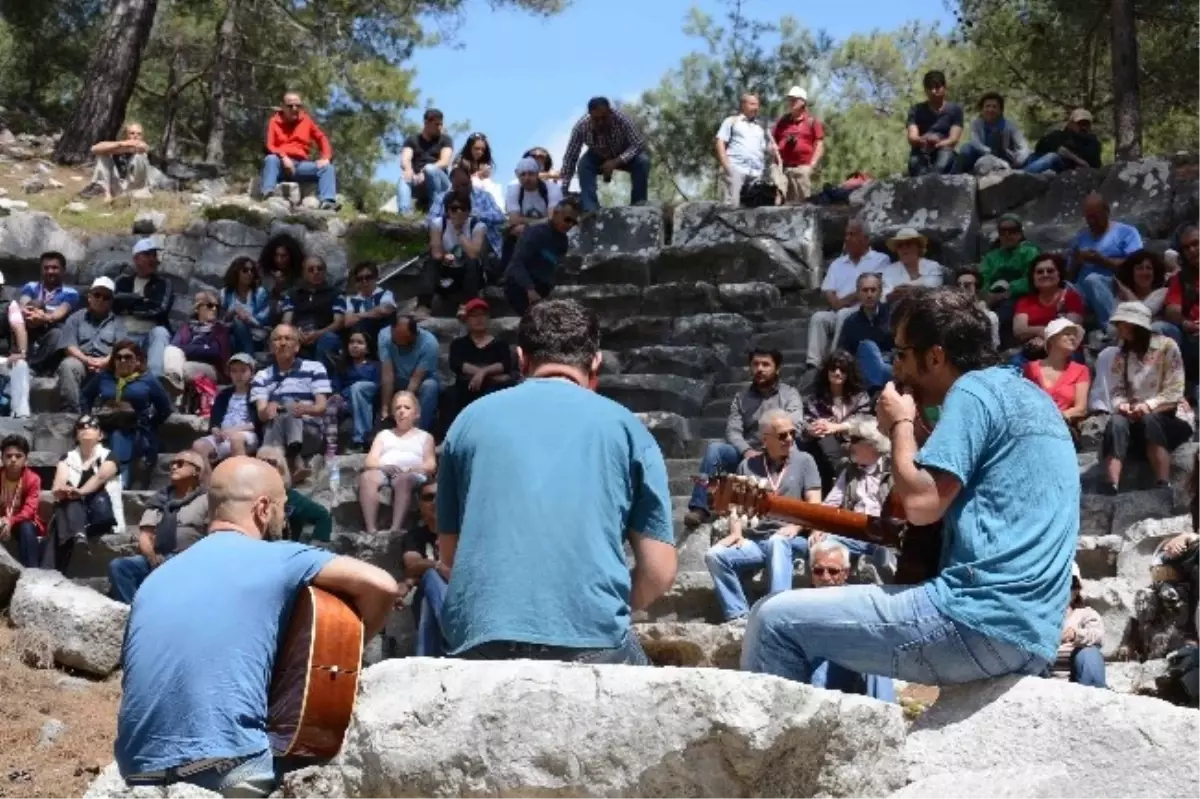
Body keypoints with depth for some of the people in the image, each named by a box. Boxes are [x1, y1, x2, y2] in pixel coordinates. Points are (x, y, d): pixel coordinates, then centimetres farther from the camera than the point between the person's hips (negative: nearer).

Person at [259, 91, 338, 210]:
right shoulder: (275, 122, 5)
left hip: (301, 164, 3)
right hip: (281, 164, -3)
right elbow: (269, 146, -4)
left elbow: (321, 138, 17)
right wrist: (283, 157, -23)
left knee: (327, 168, -18)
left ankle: (328, 202, -39)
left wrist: (326, 157, -2)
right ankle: (267, 194, -52)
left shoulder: (306, 121, 14)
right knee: (271, 159, -35)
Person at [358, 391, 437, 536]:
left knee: (403, 479, -40)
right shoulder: (384, 434, 33)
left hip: (412, 474, -2)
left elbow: (431, 465, 10)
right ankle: (371, 529, -48)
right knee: (367, 476, -36)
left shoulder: (425, 436, 28)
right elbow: (369, 460, 16)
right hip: (383, 471, 2)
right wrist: (385, 467, -9)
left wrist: (410, 469, -12)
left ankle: (396, 528, -55)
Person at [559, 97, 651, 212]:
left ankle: (638, 206, -19)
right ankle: (591, 211, -28)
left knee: (643, 161, -29)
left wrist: (616, 161, -44)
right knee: (583, 164, -29)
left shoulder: (622, 120, -35)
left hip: (624, 156, -1)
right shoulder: (581, 127, -31)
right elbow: (570, 157, -25)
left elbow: (639, 144, -31)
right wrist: (564, 189, -28)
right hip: (598, 158, 1)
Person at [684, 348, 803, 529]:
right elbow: (732, 431, 0)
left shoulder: (789, 395, 7)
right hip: (746, 455, 3)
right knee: (714, 448, -25)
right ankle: (699, 509, -32)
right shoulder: (741, 398, 14)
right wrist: (747, 452, -22)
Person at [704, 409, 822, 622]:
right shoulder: (748, 465, 17)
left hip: (786, 540, -3)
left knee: (777, 542, -39)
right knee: (714, 555, -23)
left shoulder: (804, 461, 11)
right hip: (753, 541, 3)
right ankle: (739, 616, -24)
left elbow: (814, 504, 3)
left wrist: (796, 526, -15)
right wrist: (736, 531, -4)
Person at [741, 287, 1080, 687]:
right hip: (1028, 634, 10)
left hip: (980, 623, -10)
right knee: (835, 629, 26)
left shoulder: (974, 390, -7)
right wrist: (921, 434, 17)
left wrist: (901, 426, 0)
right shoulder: (1029, 394, 21)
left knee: (777, 620, -4)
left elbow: (920, 503, -15)